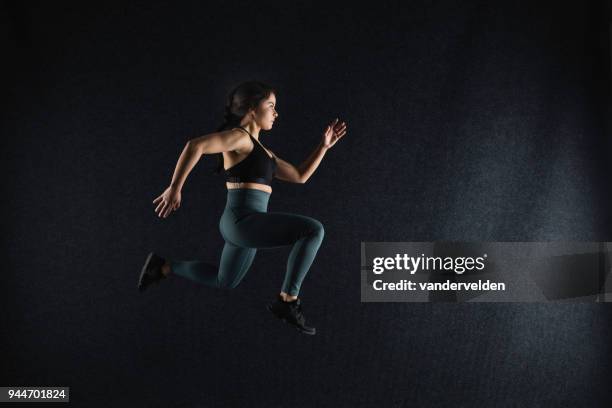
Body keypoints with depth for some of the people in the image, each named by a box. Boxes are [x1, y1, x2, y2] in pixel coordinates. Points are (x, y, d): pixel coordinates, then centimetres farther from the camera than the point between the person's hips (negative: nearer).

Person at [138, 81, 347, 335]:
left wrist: (324, 146, 17)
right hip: (243, 220, -10)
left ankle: (163, 267, 37)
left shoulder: (259, 149, 20)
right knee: (313, 230, -20)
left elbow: (300, 176, 22)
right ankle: (287, 300, -13)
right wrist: (175, 188, -25)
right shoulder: (240, 136, -9)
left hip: (245, 225, 10)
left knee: (223, 281, 29)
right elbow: (195, 145, -23)